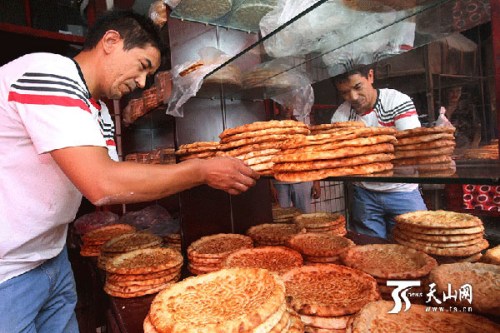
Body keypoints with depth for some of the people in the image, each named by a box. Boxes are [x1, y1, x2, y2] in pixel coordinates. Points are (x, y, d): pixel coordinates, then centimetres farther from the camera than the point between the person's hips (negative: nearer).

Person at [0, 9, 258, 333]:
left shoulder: (100, 112, 6)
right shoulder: (46, 73, -22)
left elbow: (115, 181, 5)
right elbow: (102, 185, -32)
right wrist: (201, 171, -23)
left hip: (52, 257, 8)